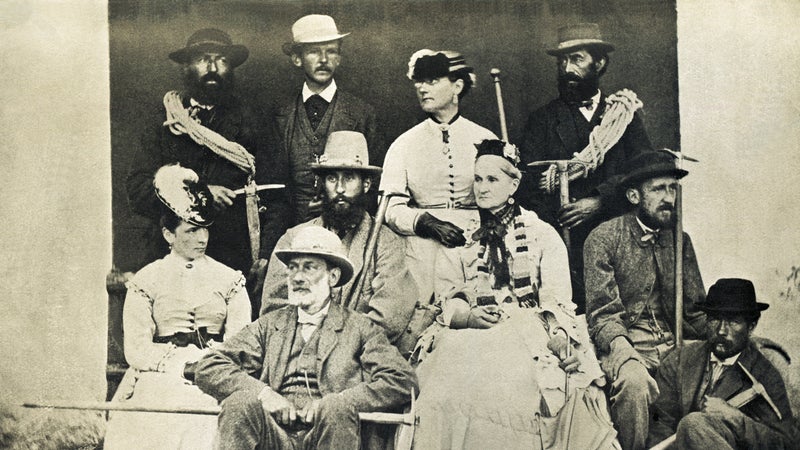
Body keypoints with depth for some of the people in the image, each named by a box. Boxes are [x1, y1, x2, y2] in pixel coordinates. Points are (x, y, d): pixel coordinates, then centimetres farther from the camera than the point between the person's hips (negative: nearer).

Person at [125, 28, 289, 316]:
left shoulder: (249, 124, 9)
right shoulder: (164, 125, 10)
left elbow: (275, 198, 5)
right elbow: (137, 190, -1)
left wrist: (266, 258, -7)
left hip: (236, 264, 0)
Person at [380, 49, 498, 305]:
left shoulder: (484, 140, 9)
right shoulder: (404, 145, 10)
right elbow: (391, 208, 3)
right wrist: (427, 223, -13)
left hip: (474, 248, 0)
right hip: (421, 253, 0)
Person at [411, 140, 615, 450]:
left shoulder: (542, 235, 12)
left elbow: (557, 303, 2)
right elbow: (451, 304, 15)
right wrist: (468, 316, -9)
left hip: (529, 336, -3)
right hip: (471, 338, 3)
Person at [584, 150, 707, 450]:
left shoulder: (680, 241, 15)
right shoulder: (603, 239, -2)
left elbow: (696, 310, 17)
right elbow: (601, 312, -8)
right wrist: (620, 345, -28)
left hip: (674, 345, 5)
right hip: (627, 345, -4)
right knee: (634, 380, -36)